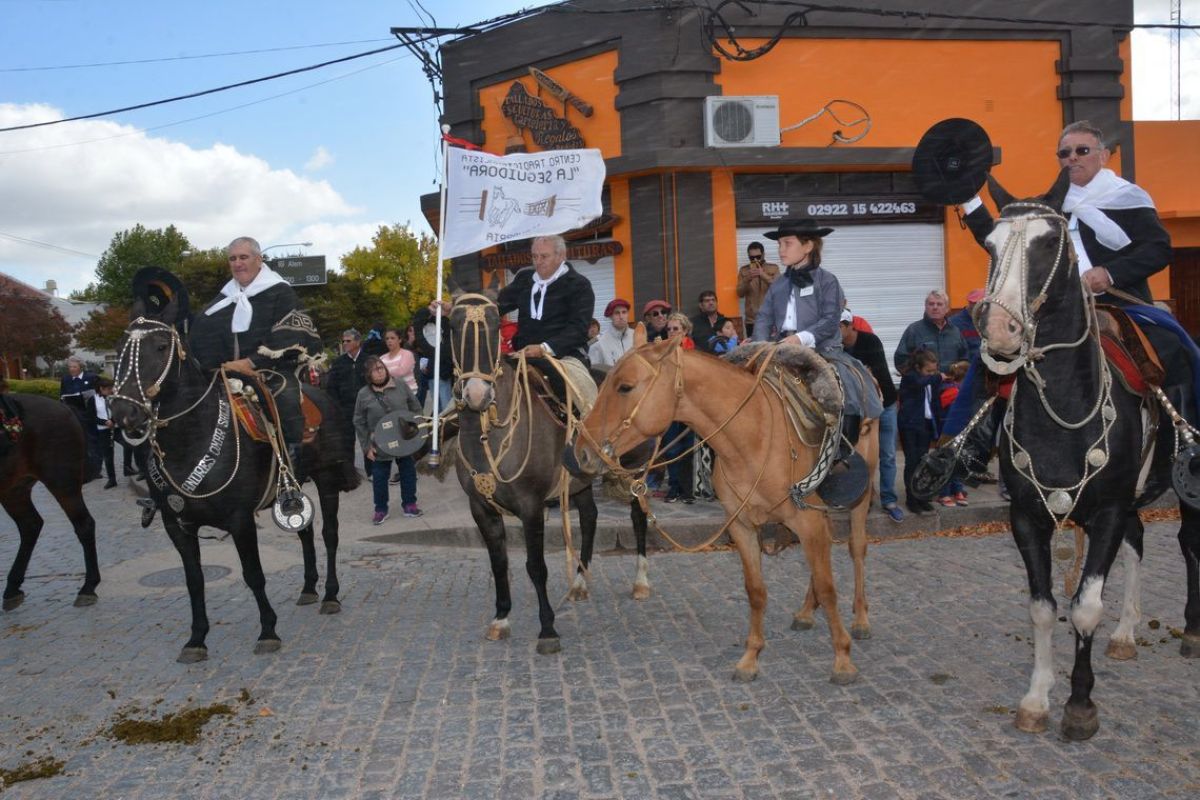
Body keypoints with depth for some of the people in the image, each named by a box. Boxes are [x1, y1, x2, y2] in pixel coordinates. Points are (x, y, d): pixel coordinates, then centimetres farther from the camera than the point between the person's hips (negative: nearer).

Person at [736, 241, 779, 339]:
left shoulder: (774, 268, 4)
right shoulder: (743, 270, 7)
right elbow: (740, 294, 1)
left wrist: (763, 275, -24)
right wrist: (747, 280, -18)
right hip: (751, 319, 1)